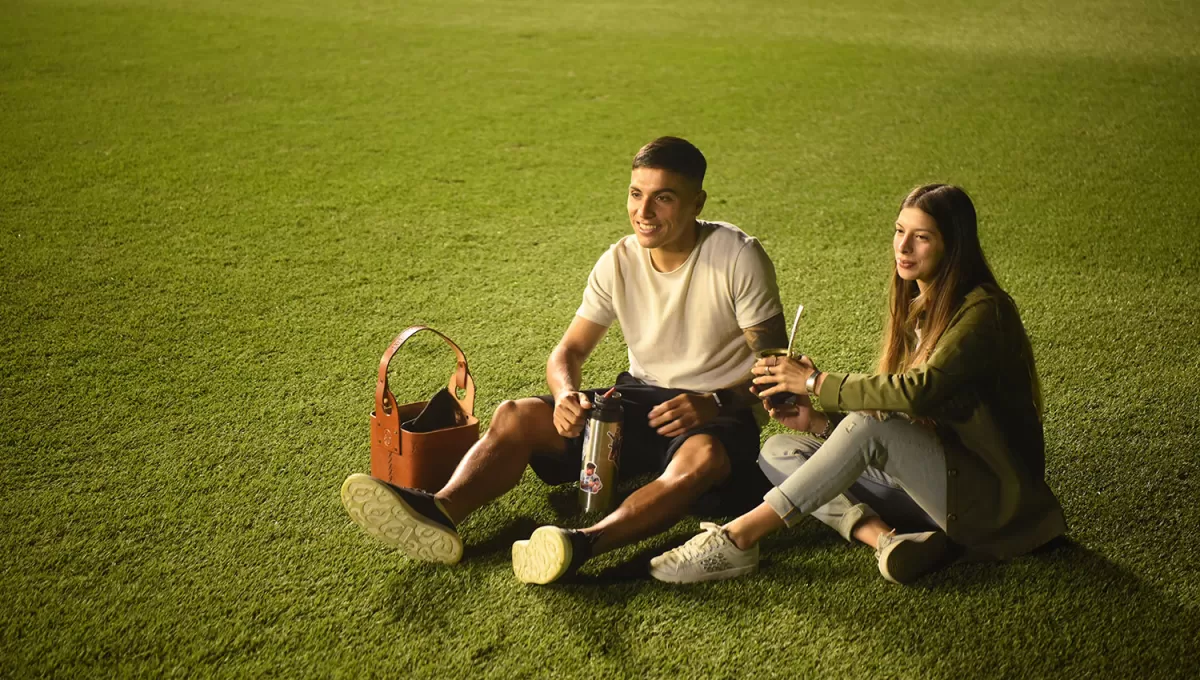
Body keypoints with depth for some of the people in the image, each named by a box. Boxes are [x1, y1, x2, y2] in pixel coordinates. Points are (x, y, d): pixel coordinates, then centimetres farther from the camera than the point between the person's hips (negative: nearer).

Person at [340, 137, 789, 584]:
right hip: (639, 397, 4)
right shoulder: (619, 262, 1)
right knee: (515, 415, -17)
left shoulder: (738, 257, -12)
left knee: (703, 457, -41)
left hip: (717, 414, -4)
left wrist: (715, 404, -29)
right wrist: (566, 394, -20)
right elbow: (568, 351, 4)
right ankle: (440, 513, -43)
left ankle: (583, 544, -60)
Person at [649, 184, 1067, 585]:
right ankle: (882, 537, -28)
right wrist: (820, 420, -4)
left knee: (871, 425, -34)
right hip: (929, 478, 8)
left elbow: (919, 391, -28)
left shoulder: (983, 311, -14)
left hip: (989, 495, -8)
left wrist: (816, 383, -20)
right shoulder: (914, 307, 11)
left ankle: (739, 536, -31)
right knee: (777, 452, -4)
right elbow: (911, 418, 11)